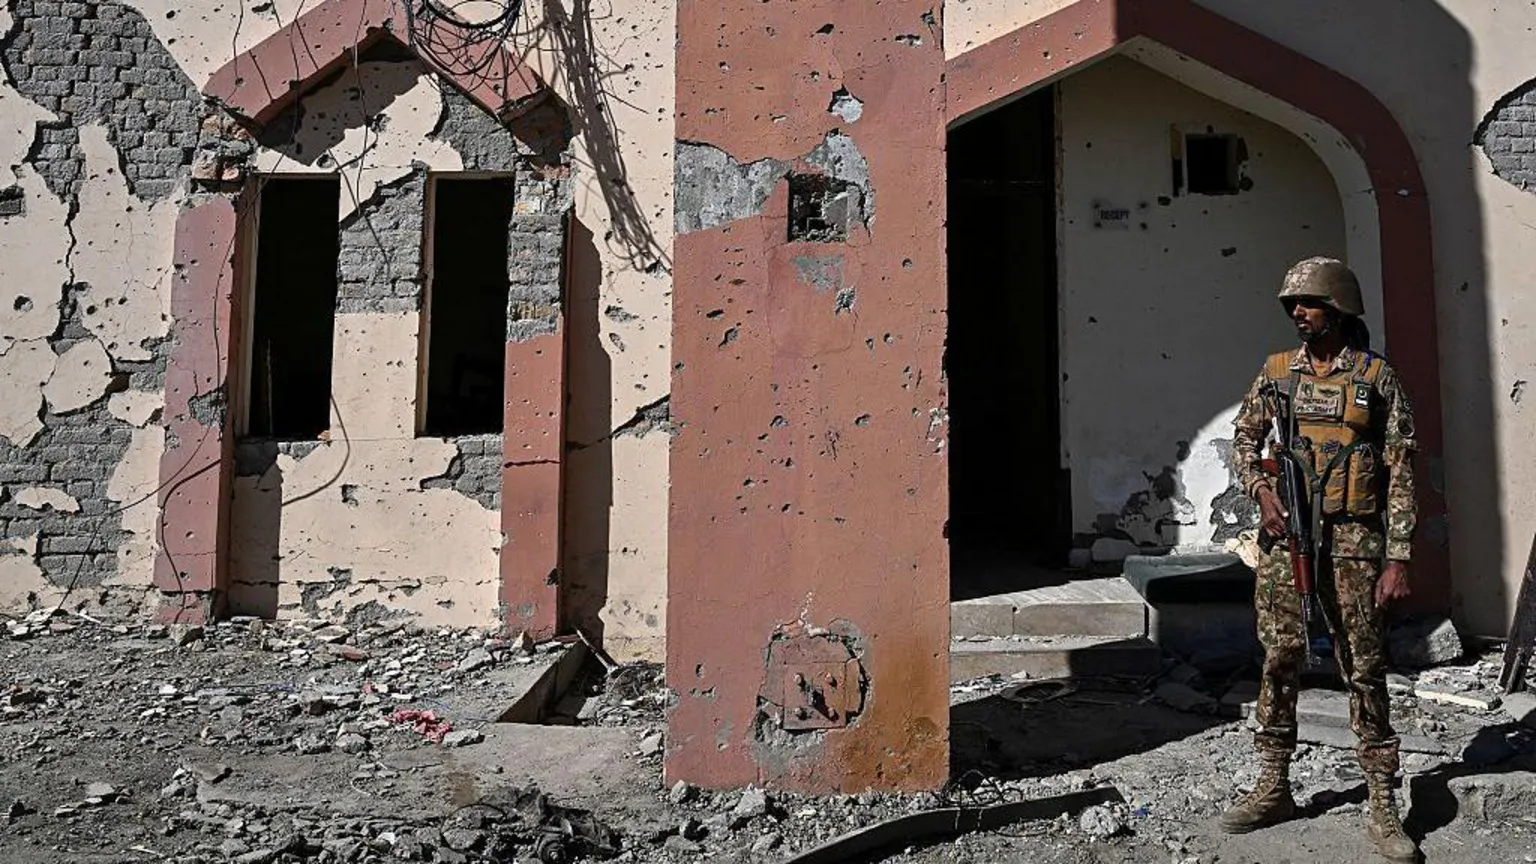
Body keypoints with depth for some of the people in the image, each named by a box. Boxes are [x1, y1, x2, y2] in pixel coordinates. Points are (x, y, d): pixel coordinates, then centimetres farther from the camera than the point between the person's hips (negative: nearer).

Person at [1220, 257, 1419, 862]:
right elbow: (1243, 439, 14)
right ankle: (1273, 789, 19)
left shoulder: (1378, 378, 1)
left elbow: (1400, 473, -1)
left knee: (1364, 670, 2)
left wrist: (1398, 558, -7)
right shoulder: (1276, 372, 9)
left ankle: (1382, 804, 13)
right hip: (1283, 539, 3)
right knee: (1278, 663, 7)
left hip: (1353, 542, -3)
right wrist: (1261, 488, -7)